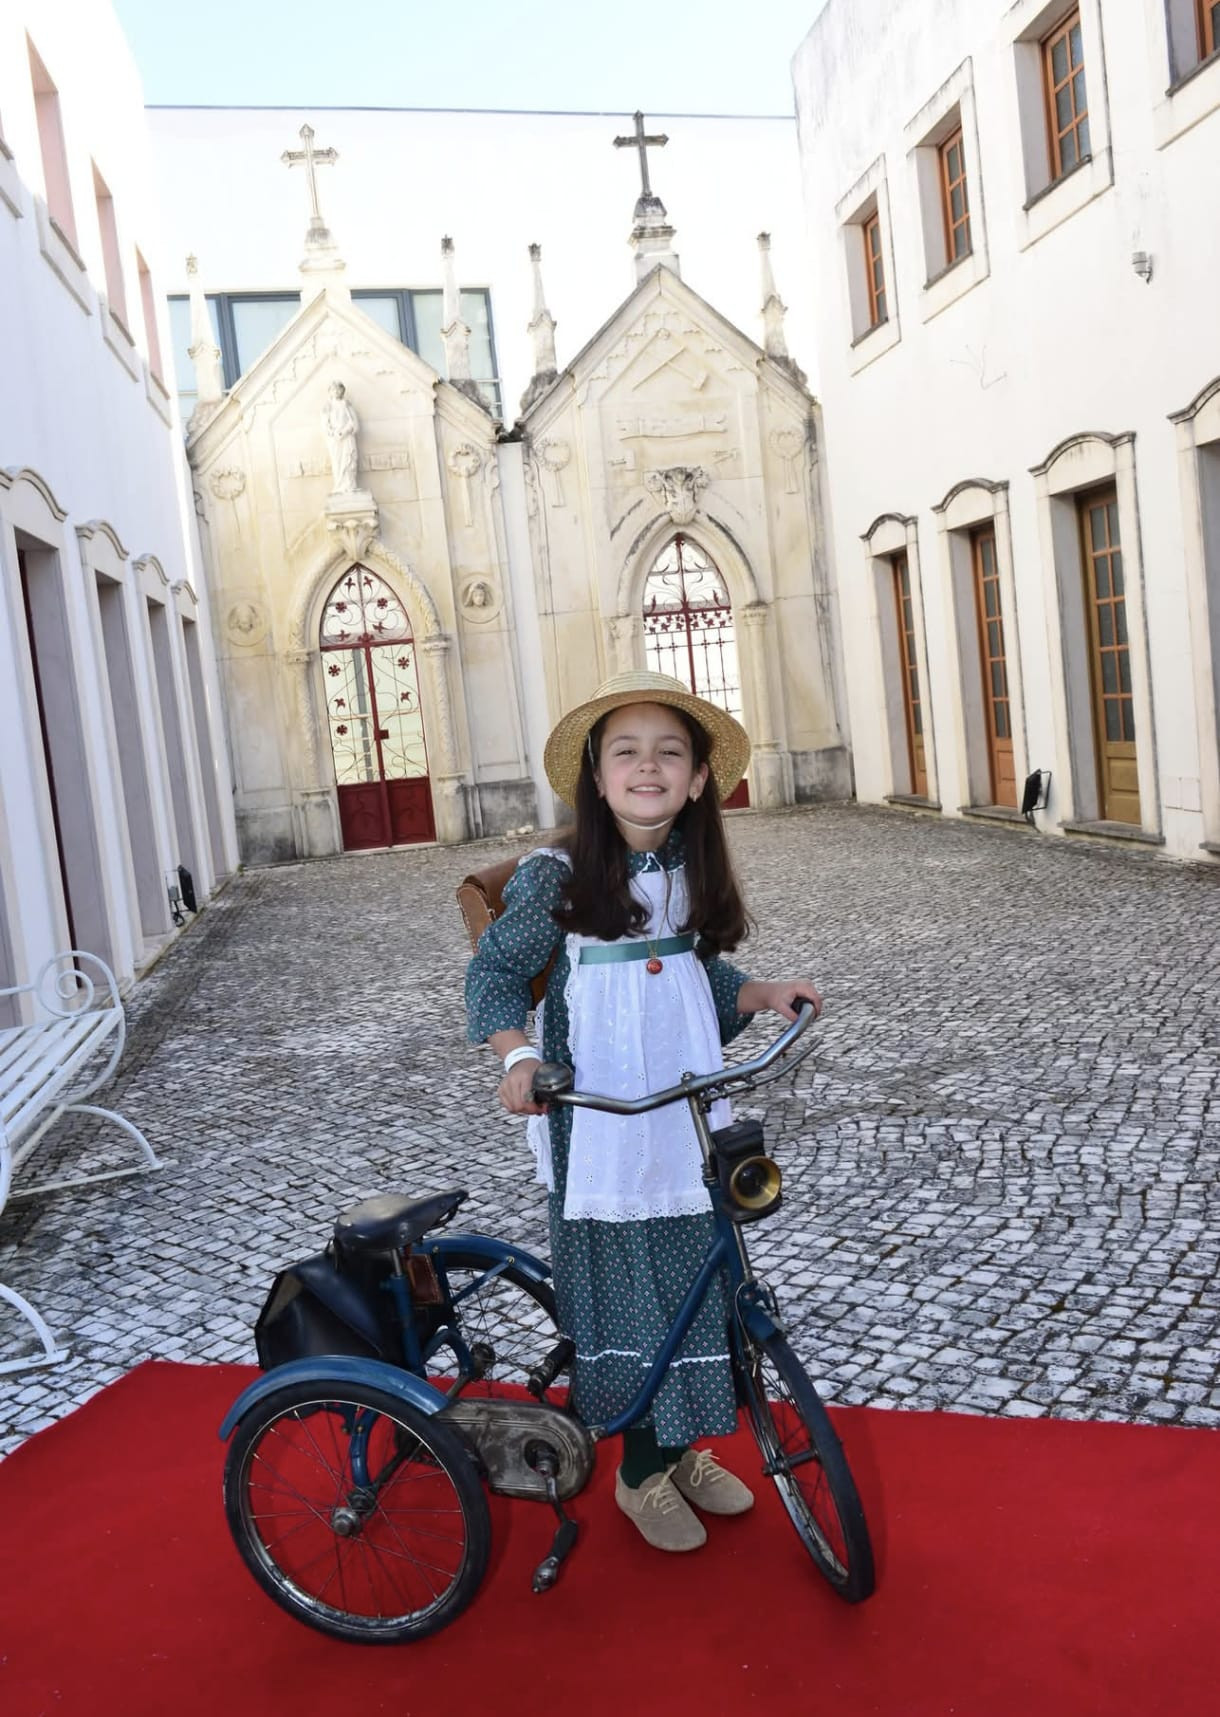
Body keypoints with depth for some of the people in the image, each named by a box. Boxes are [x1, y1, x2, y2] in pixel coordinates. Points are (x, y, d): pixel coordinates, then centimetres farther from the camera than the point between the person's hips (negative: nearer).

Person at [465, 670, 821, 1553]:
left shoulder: (694, 875, 3)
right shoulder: (555, 878, -12)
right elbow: (494, 973, -6)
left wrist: (768, 994, -1)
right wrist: (517, 1054, -22)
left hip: (688, 1121, 5)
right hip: (599, 1125, -5)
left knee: (697, 1284, 14)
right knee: (627, 1295, 6)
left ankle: (682, 1450, 36)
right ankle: (642, 1472, 27)